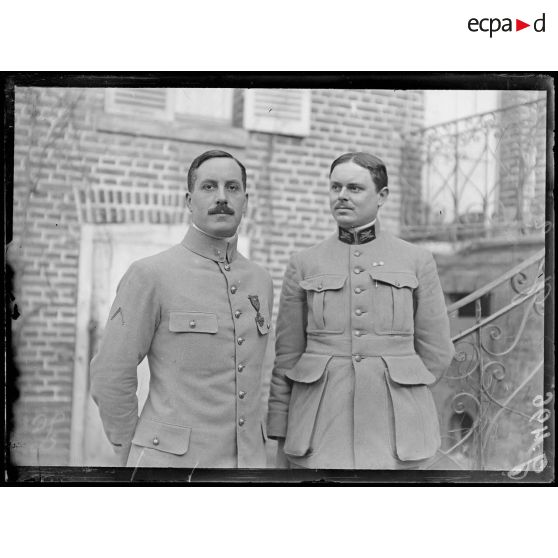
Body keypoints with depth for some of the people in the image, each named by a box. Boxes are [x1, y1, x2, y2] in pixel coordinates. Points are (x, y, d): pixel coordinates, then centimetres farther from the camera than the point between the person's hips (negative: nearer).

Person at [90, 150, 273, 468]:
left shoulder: (261, 281, 8)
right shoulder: (150, 275, -8)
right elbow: (111, 378, -6)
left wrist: (255, 450, 13)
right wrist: (134, 457, 1)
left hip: (249, 460, 5)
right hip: (173, 463, -4)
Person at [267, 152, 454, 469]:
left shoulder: (418, 261, 4)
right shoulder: (304, 265, 6)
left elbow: (436, 354, 7)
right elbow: (287, 358, 6)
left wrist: (384, 390, 8)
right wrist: (282, 443, 5)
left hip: (395, 431, 0)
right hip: (320, 432, 1)